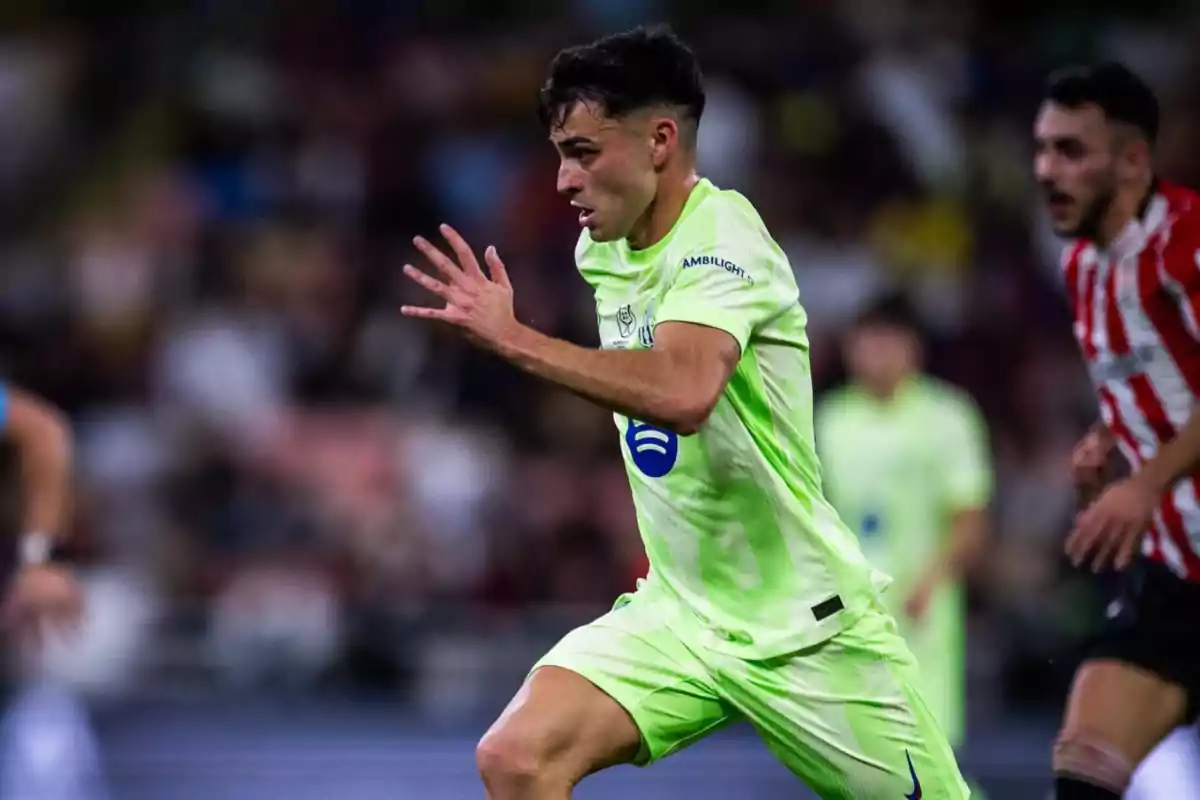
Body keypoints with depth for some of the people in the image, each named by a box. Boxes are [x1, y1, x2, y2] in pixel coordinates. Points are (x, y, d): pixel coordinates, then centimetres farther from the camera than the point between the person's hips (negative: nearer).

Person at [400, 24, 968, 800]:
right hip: (680, 617, 6)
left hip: (806, 624, -6)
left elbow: (682, 393, -39)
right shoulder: (600, 250, 4)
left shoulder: (721, 234, -19)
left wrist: (512, 338, -35)